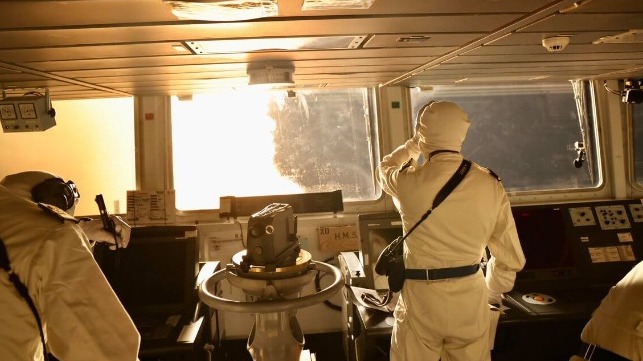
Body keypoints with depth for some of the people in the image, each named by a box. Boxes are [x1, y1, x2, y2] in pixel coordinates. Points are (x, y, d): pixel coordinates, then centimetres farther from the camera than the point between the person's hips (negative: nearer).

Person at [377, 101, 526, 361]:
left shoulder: (410, 182, -13)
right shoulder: (491, 186, -6)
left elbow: (385, 168, 14)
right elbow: (511, 256, 2)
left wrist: (413, 144, 28)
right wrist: (491, 293, 19)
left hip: (421, 297, -2)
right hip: (471, 300, 3)